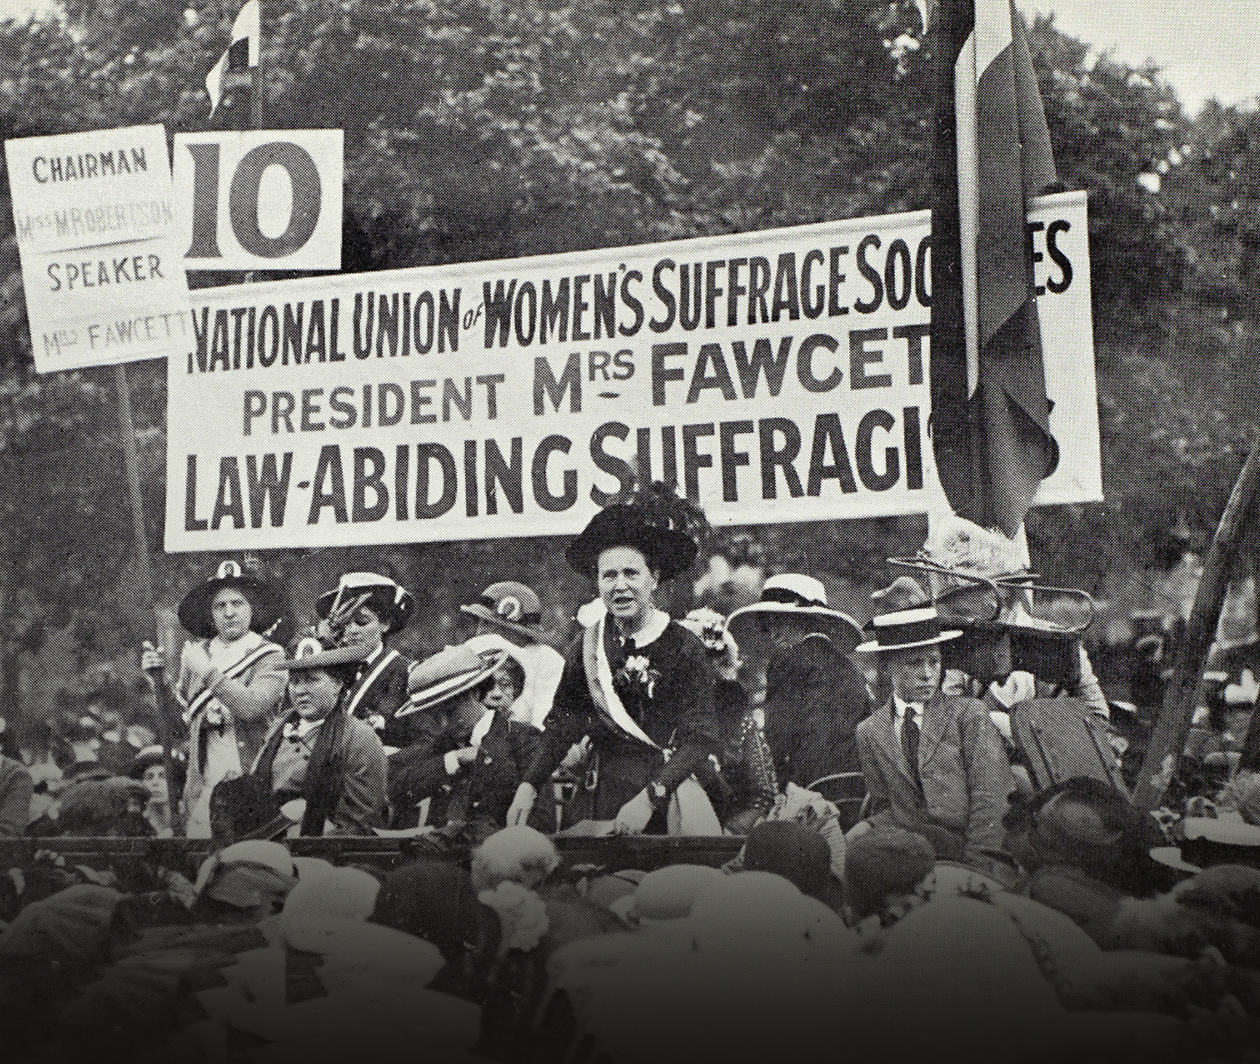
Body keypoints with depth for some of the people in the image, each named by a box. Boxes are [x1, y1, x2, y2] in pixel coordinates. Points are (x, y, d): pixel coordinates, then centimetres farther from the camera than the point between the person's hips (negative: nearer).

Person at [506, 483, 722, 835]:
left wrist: (651, 796, -23)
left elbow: (701, 737, -12)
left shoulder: (682, 647, -6)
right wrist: (529, 785, -6)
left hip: (666, 794, -2)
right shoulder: (589, 646, 4)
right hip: (606, 798, 3)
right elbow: (563, 722, 7)